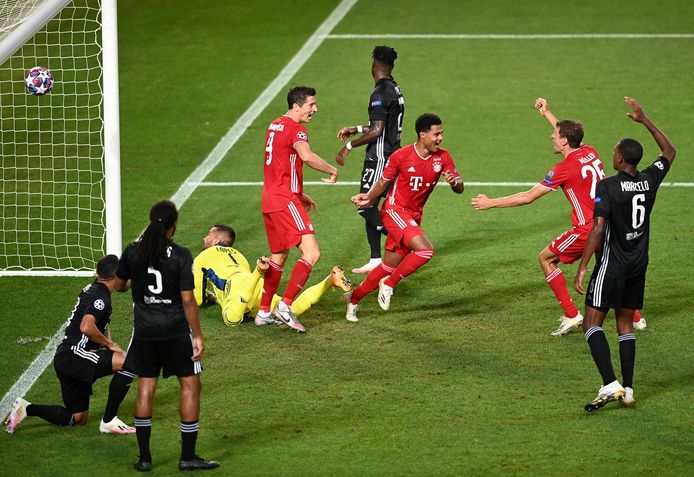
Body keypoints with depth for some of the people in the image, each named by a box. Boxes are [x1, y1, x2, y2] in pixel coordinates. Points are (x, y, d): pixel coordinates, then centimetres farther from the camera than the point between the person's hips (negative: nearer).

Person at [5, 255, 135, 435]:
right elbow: (86, 327, -30)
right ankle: (109, 421, -19)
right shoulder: (101, 298, -13)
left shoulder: (92, 289, 16)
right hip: (74, 354, -10)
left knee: (78, 419, 16)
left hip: (65, 358, 10)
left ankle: (26, 408, 15)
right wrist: (110, 344, -16)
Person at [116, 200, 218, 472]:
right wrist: (198, 336, -6)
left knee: (145, 389, 10)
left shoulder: (133, 253, -3)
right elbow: (188, 299, -13)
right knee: (190, 386, 8)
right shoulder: (181, 256, -13)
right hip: (176, 331, -3)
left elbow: (119, 285, 13)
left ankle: (144, 457, 12)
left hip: (145, 331, 3)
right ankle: (188, 457, 8)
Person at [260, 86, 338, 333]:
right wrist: (333, 170, -17)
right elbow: (307, 157, -32)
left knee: (278, 257, 19)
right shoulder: (294, 129, -12)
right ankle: (285, 305, -21)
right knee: (311, 253, -15)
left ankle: (264, 311, 21)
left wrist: (298, 194, 30)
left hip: (270, 198, 10)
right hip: (285, 201, -10)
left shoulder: (275, 125, 17)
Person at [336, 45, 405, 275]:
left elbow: (376, 132, -23)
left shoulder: (380, 94, -18)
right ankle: (375, 260, 13)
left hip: (379, 158, -10)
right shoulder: (395, 90, 13)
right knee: (369, 206, 12)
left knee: (366, 207, -9)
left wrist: (349, 146, -16)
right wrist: (356, 129, 27)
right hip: (392, 154, 10)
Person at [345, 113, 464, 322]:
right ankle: (388, 285, -10)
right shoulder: (401, 156, -12)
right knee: (425, 250, -27)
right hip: (394, 210, -6)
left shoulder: (442, 157, -1)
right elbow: (383, 182, 2)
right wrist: (369, 197, -12)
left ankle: (353, 299, 25)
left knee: (390, 267, 9)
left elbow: (460, 188, -2)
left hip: (414, 216, 6)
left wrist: (454, 182, -24)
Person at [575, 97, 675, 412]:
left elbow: (598, 229, -21)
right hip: (639, 266, 6)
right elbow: (669, 152, 20)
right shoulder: (650, 181, 1)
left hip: (612, 264, -6)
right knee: (625, 324, 14)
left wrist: (582, 268, -19)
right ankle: (628, 390, 10)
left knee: (592, 323, -3)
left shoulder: (607, 187, -16)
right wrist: (644, 120, 22)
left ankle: (610, 385, -19)